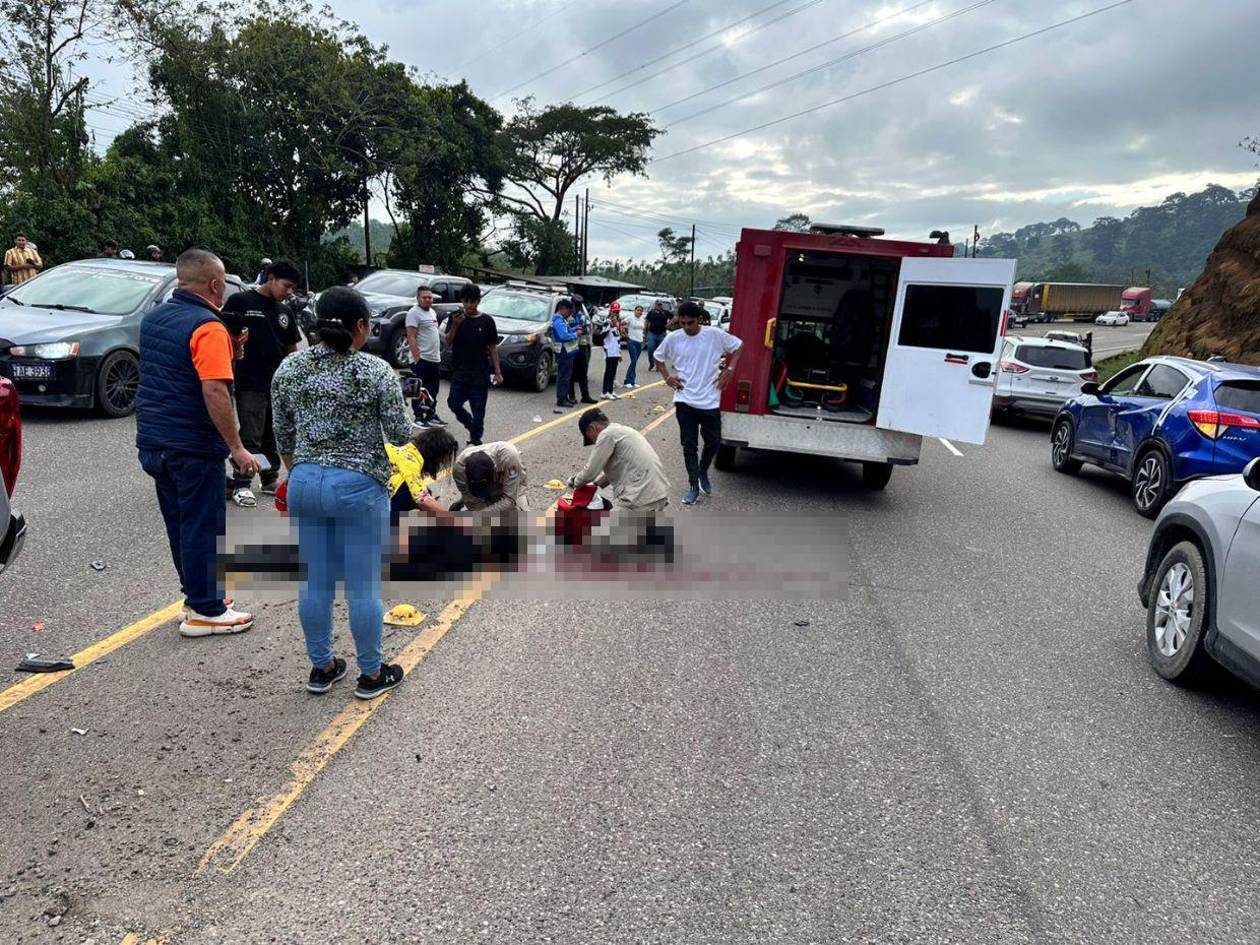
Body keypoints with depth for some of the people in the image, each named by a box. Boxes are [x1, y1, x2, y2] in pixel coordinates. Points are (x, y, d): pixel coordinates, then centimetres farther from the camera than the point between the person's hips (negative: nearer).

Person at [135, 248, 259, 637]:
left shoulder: (154, 318, 10)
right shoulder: (207, 327, -18)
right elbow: (214, 393, -25)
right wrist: (237, 448, -21)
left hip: (152, 441, 9)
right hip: (192, 445, -9)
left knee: (180, 523, 17)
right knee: (203, 527, 0)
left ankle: (198, 594, 29)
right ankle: (205, 612, 8)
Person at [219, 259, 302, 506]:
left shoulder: (285, 311, 14)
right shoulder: (241, 301, -3)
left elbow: (291, 347, 18)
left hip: (280, 383, 6)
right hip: (250, 383, -6)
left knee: (273, 435, 14)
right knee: (250, 437, -4)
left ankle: (271, 479, 26)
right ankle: (241, 485, 4)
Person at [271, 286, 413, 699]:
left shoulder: (289, 368, 3)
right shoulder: (376, 371, -12)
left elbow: (283, 437, 9)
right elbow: (401, 434, -9)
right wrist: (386, 409, 11)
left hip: (305, 483, 5)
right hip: (359, 487, -4)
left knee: (315, 581, 14)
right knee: (363, 585, 5)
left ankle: (321, 667, 26)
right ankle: (371, 674, 18)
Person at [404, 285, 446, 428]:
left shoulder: (432, 312, 17)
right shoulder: (414, 313, -11)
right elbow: (411, 337, -17)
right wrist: (417, 358, -23)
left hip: (435, 358, 9)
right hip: (422, 359, -9)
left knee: (433, 390, 15)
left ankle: (431, 414, 26)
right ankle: (419, 417, 4)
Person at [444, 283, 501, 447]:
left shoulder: (487, 321, 1)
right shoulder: (456, 318, 4)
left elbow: (493, 347, 3)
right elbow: (448, 341, -3)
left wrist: (497, 371, -2)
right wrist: (455, 326, -22)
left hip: (481, 373, -1)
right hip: (460, 372, 1)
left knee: (478, 409, 1)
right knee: (454, 403, -7)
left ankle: (475, 439, 11)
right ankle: (472, 427, 18)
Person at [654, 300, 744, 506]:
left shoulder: (715, 335, -6)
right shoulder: (673, 339, -1)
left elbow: (738, 346, 8)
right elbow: (658, 357, 16)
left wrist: (730, 369, -2)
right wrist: (667, 377, 3)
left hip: (710, 400, -1)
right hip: (685, 400, 1)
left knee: (714, 442, 5)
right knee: (689, 445, 3)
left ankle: (703, 472, 34)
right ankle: (694, 486, 14)